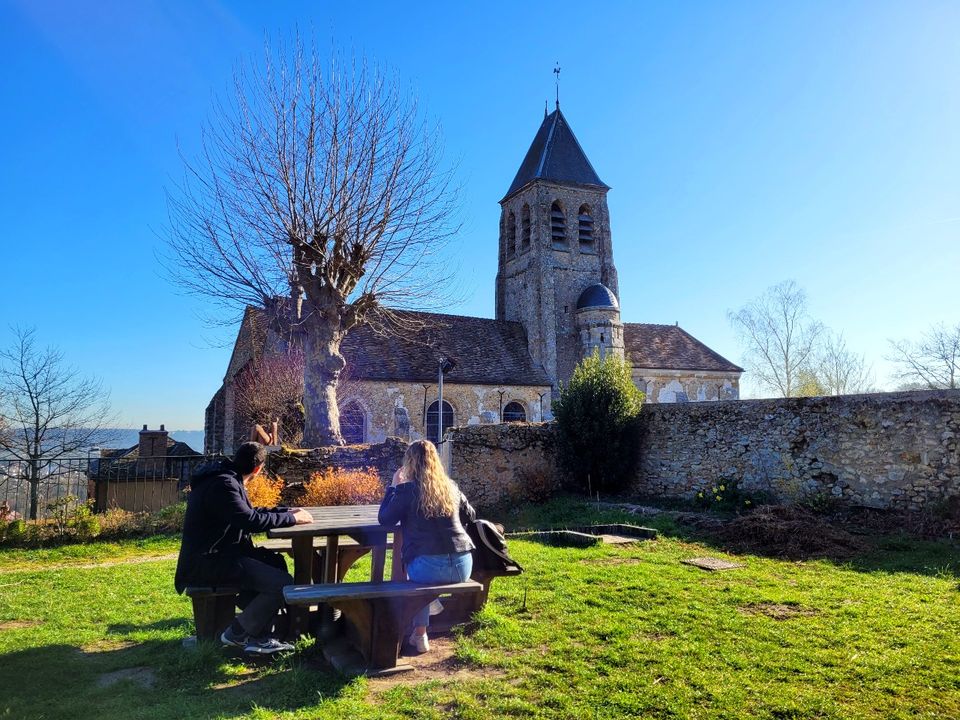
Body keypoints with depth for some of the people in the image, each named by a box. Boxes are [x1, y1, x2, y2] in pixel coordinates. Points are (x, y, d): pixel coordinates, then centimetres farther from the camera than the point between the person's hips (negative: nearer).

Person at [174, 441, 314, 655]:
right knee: (283, 584, -19)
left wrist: (287, 510, 19)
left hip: (217, 554, 11)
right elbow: (249, 520, -28)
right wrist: (292, 518, -18)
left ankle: (260, 635, 9)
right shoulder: (223, 484, -20)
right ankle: (237, 633, 1)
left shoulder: (228, 479, 13)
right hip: (208, 562, -11)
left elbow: (248, 511, 26)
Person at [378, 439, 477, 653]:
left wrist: (394, 487, 16)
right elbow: (470, 516, 23)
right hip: (463, 568, 4)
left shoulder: (408, 490, -3)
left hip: (429, 569, -4)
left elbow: (384, 519, 8)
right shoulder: (450, 486, 10)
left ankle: (420, 634, 30)